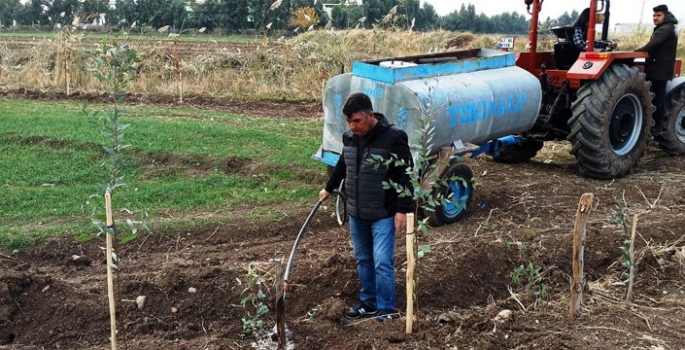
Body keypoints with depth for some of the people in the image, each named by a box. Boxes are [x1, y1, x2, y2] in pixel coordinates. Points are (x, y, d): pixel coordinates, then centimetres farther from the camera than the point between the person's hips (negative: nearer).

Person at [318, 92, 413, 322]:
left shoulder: (393, 137, -16)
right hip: (356, 213, 6)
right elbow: (342, 165, 23)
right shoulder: (349, 137, 3)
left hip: (383, 214, -6)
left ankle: (386, 309, 6)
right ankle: (368, 302, 29)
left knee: (382, 261, -7)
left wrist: (403, 209, -17)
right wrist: (329, 188, 32)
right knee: (363, 259, 15)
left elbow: (406, 176, -14)